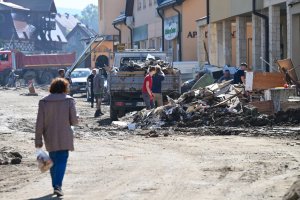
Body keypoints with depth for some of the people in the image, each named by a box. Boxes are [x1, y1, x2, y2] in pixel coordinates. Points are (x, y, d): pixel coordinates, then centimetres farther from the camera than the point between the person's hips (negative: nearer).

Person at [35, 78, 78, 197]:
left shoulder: (43, 102, -2)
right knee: (62, 161, -1)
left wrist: (38, 140, 1)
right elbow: (74, 121, -8)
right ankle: (57, 185, -18)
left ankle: (55, 185, 25)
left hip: (50, 139, 2)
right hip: (64, 138, -2)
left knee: (53, 161, 17)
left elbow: (40, 123, -3)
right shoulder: (69, 100, -7)